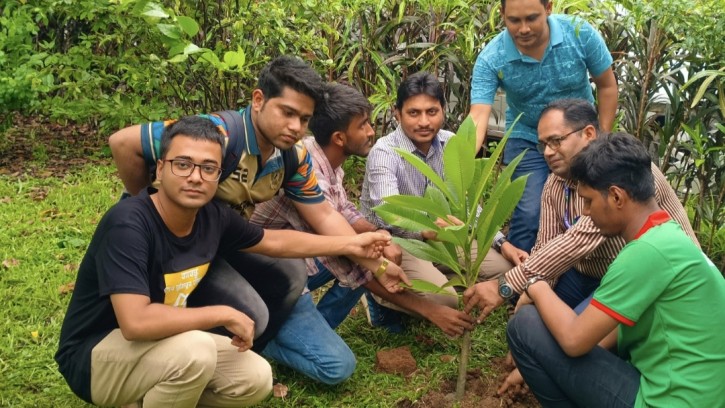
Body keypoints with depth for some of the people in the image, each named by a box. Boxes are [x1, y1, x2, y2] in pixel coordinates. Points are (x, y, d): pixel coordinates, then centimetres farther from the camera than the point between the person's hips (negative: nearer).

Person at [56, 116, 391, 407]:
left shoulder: (214, 217, -9)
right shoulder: (128, 224, -30)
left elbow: (274, 241, 10)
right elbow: (136, 322, -39)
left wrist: (349, 244, 10)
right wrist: (225, 314, -28)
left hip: (166, 345, 7)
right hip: (95, 358, -7)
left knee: (256, 379, -3)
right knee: (195, 350, -33)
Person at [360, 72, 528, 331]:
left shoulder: (451, 144, -5)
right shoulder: (384, 153, -24)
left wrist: (501, 243, -7)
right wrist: (427, 228, -60)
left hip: (437, 237, 7)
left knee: (505, 266, -2)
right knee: (446, 301, -27)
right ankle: (383, 296, -1)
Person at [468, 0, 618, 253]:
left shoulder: (580, 34, -22)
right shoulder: (490, 59, -25)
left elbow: (607, 86, -8)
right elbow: (478, 118, -34)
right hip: (527, 141, -1)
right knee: (528, 215, -10)